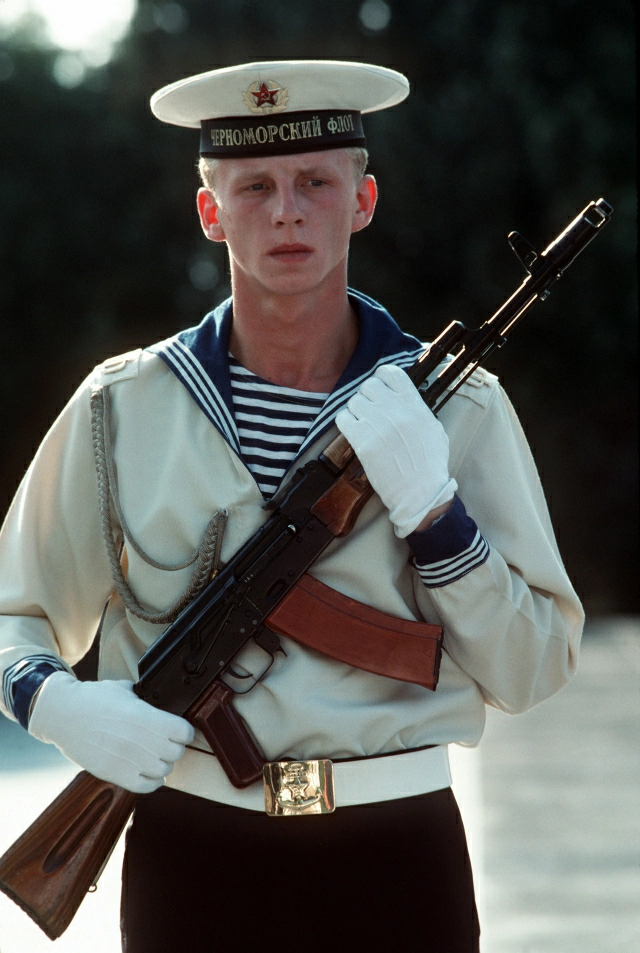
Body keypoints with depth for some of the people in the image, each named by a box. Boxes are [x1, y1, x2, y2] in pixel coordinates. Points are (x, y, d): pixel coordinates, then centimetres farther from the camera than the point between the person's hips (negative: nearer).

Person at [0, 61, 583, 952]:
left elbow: (531, 671, -1)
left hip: (397, 860, 0)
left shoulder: (456, 408, 1)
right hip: (192, 856, 0)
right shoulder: (122, 408, 1)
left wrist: (431, 509, -14)